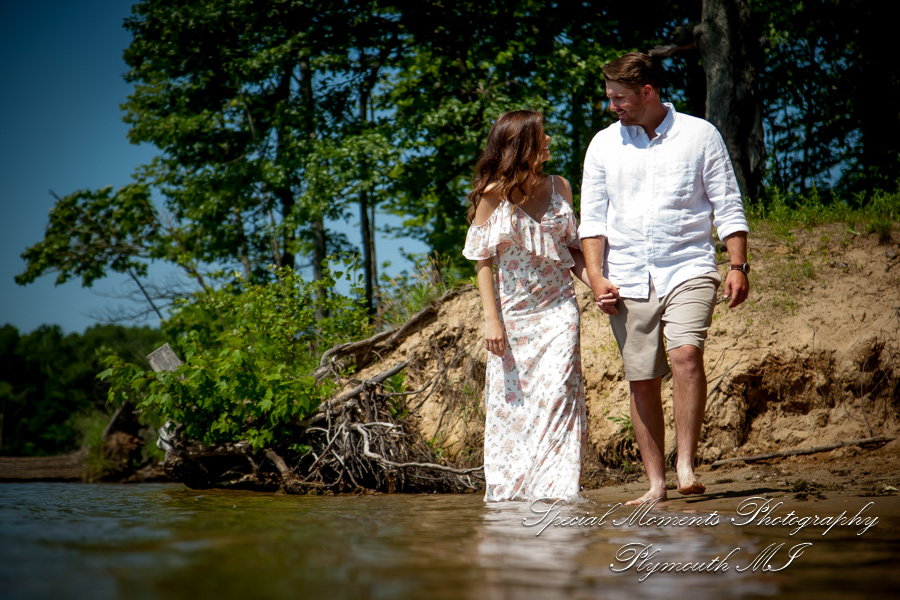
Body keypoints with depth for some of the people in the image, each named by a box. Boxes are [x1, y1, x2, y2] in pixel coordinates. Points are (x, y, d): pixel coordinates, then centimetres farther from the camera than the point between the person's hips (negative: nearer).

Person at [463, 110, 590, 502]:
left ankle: (557, 487, -7)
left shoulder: (559, 188, 7)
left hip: (557, 311, 2)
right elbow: (483, 260, -2)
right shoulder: (493, 195, -4)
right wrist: (491, 319, -8)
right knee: (510, 404, 3)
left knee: (558, 395, -9)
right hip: (512, 316, -2)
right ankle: (507, 492, 15)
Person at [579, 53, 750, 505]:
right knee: (642, 381, 1)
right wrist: (596, 275, -2)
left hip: (687, 268, -2)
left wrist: (738, 266, -2)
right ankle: (655, 483, 9)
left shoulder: (700, 135, 5)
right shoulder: (604, 145, 10)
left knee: (686, 353, -24)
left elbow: (727, 206, 6)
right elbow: (592, 217, 10)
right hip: (628, 279, 3)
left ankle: (685, 466, -17)